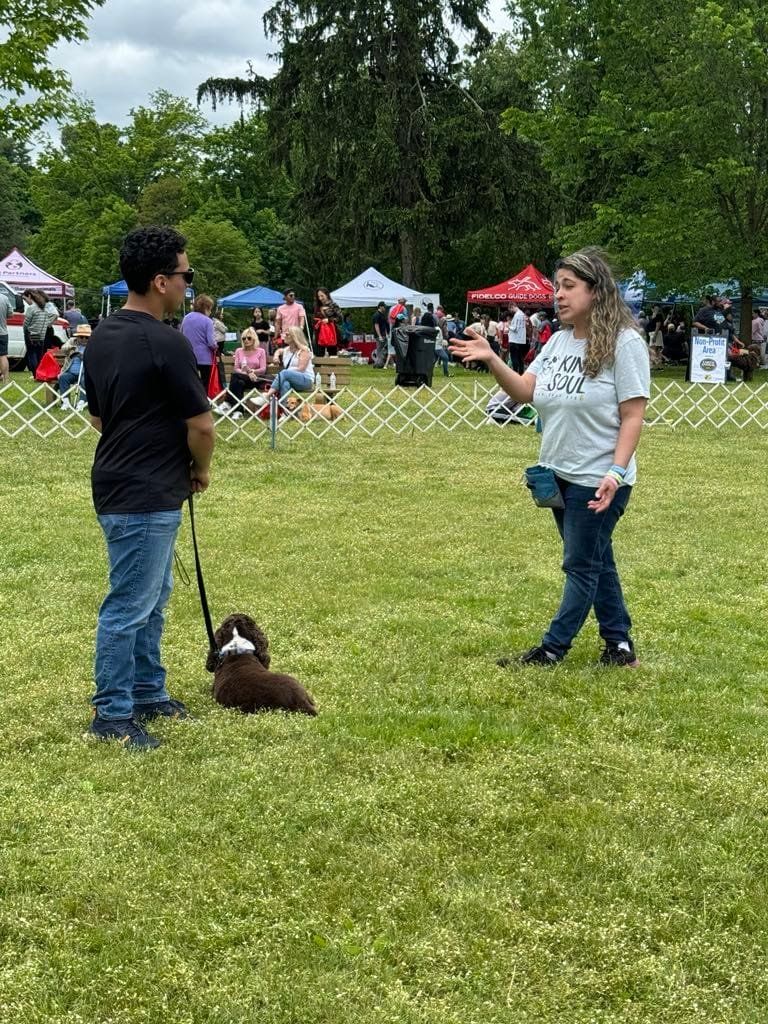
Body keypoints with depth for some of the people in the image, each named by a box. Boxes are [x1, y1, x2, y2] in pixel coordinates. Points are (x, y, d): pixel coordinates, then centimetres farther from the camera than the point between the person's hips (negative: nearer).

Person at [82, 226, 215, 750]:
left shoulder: (102, 336, 8)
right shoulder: (166, 343, -20)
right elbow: (201, 427, -15)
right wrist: (201, 470, 4)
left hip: (120, 484, 10)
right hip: (147, 496, -10)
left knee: (151, 598, 20)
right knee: (129, 607, -1)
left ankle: (147, 692, 30)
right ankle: (111, 715, 8)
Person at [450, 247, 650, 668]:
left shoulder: (624, 344, -14)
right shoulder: (559, 341, 6)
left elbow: (633, 416, -16)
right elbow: (523, 391, 2)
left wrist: (616, 473, -24)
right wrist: (492, 360, -14)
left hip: (597, 479, -8)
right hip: (559, 474, 8)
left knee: (581, 565, 3)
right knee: (595, 561, 15)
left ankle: (552, 649, 10)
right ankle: (619, 644, 26)